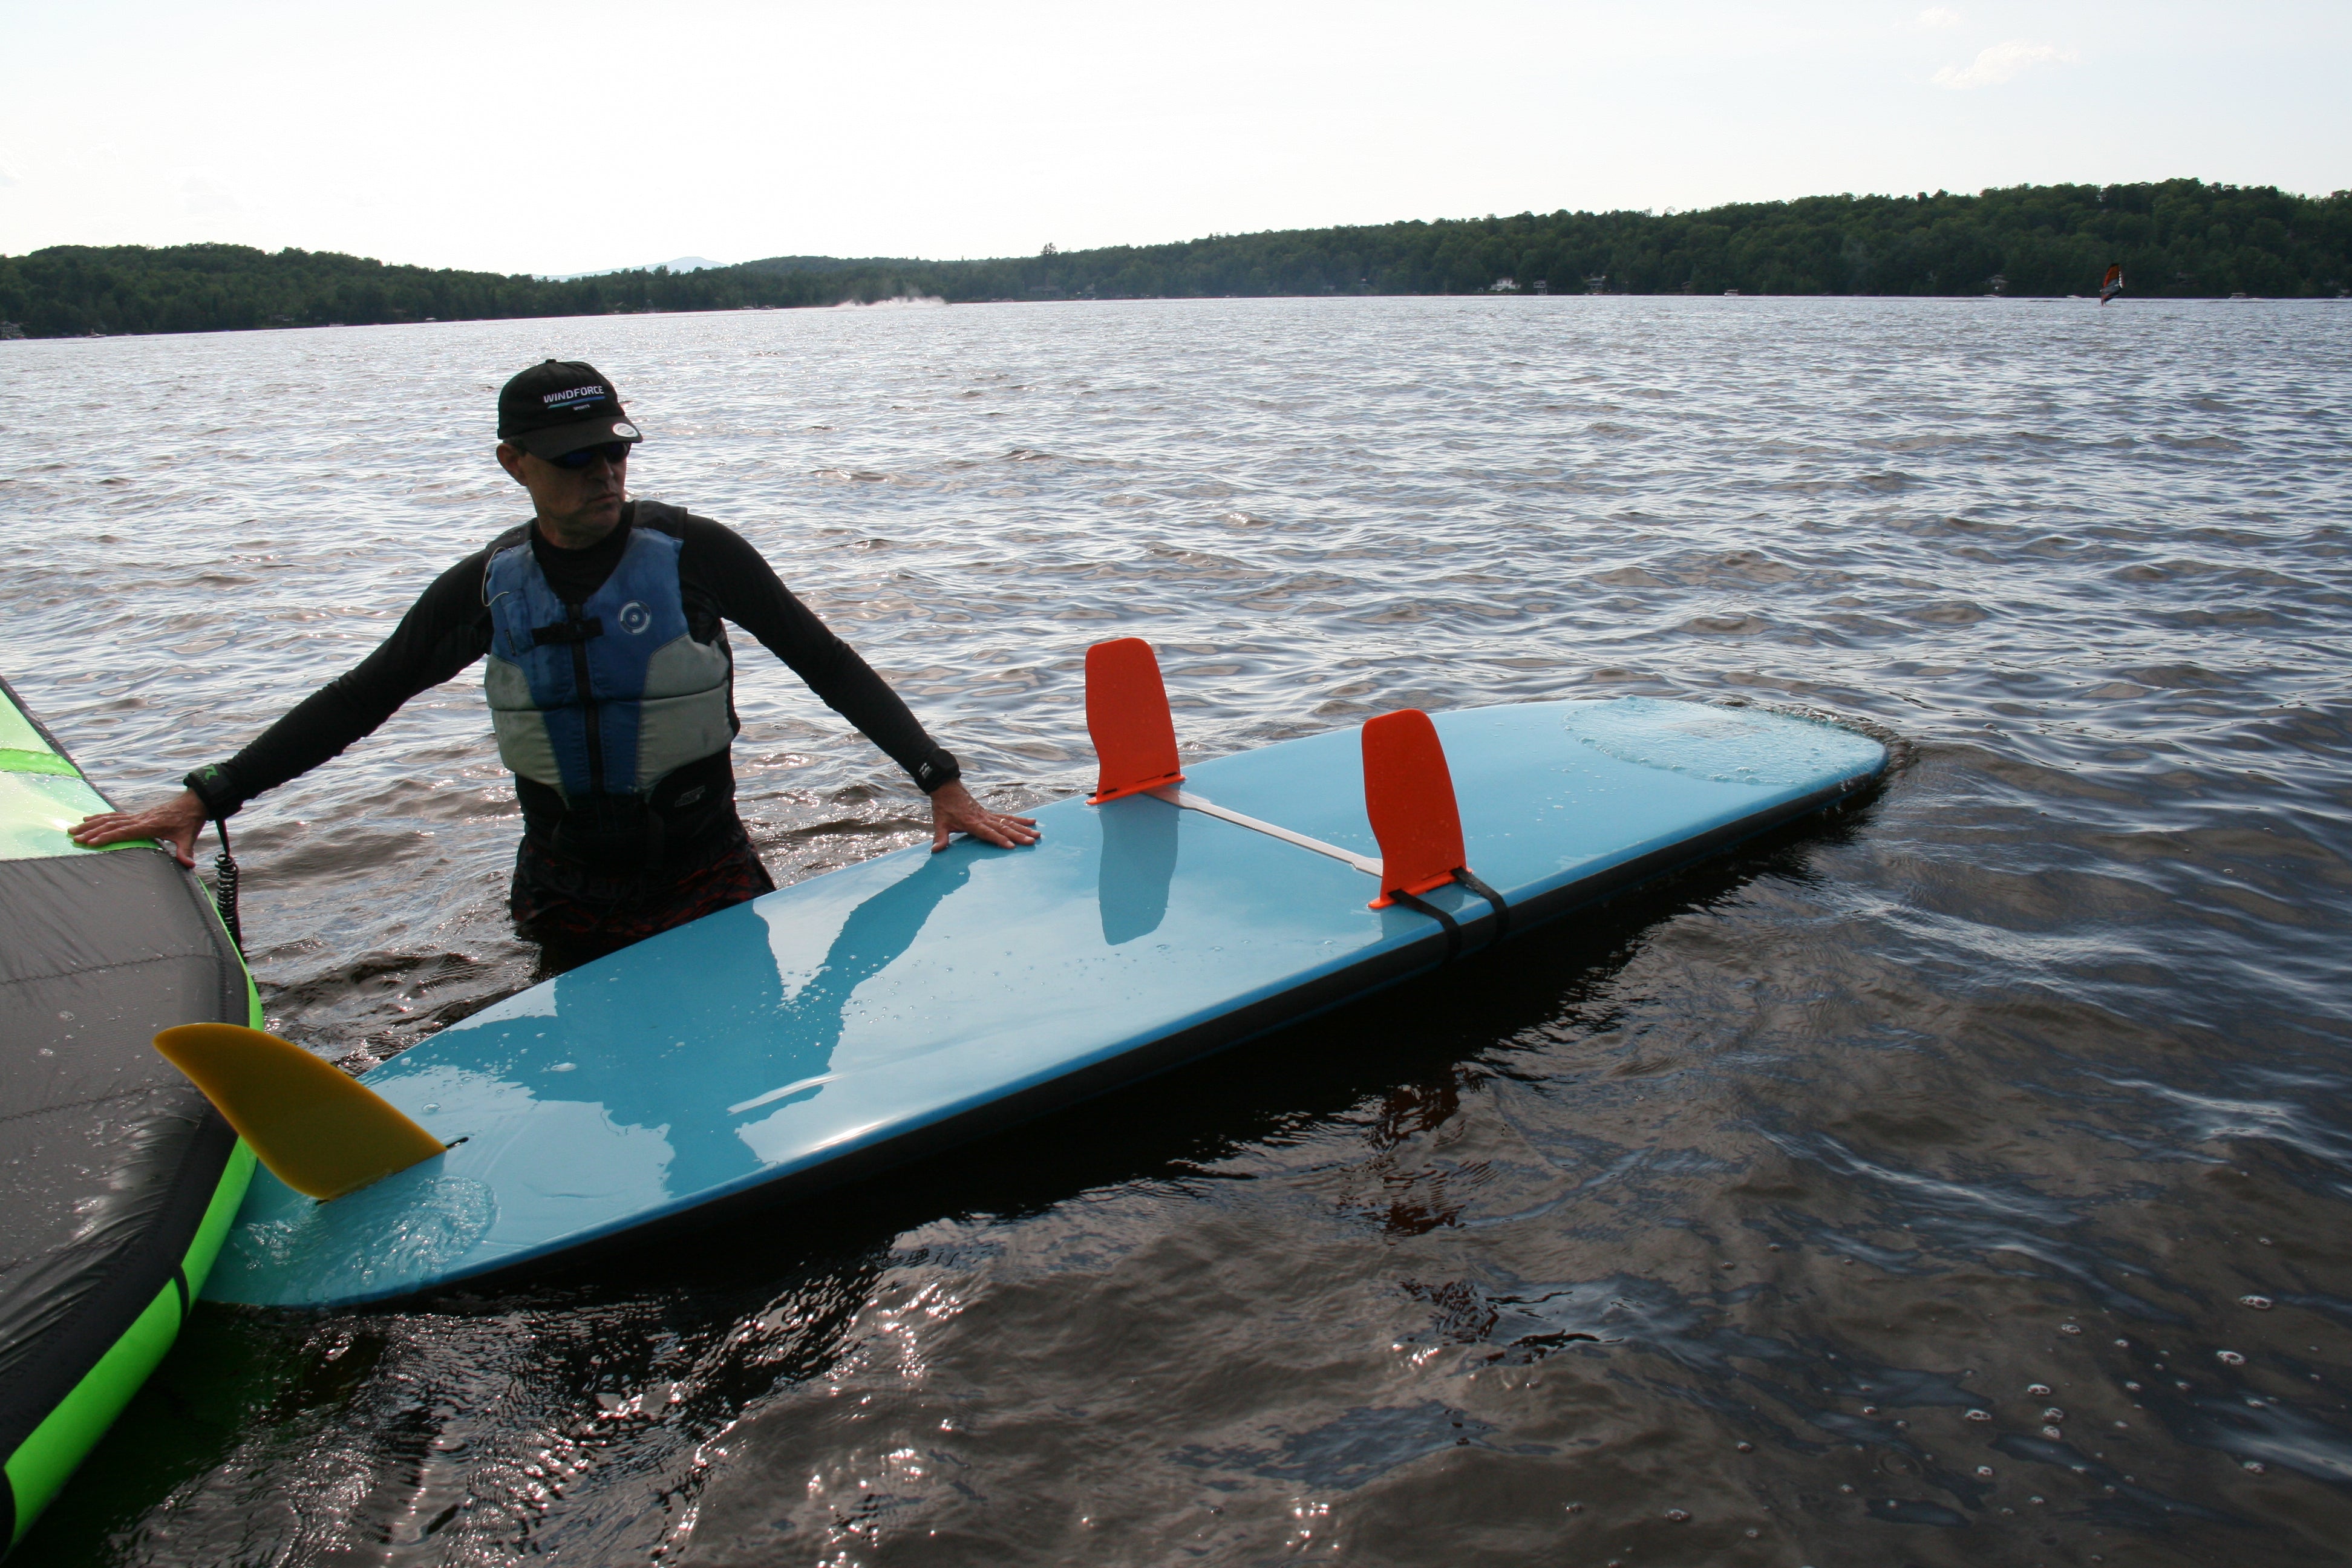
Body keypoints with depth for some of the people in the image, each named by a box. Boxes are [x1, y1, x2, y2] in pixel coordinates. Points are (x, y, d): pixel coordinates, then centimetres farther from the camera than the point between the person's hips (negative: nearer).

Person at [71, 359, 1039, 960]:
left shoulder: (693, 554, -10)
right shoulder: (488, 588, 0)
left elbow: (829, 666, -8)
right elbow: (359, 700, 7)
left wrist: (943, 785, -14)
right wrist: (205, 799, 3)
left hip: (705, 881, -3)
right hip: (567, 901, 3)